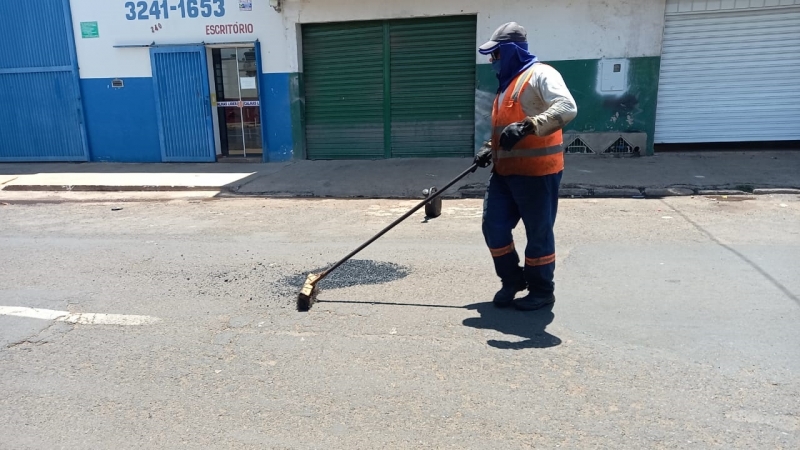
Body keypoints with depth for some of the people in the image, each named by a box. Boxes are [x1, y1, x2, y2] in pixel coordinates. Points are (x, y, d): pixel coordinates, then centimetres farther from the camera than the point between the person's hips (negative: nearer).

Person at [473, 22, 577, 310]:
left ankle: (542, 291, 18)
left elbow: (567, 107, -26)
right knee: (493, 226, 8)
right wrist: (491, 148, 12)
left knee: (538, 233, 1)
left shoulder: (540, 75, -9)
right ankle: (512, 280, 26)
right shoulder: (507, 83, 20)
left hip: (537, 171, -9)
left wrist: (528, 126, -38)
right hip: (505, 171, 9)